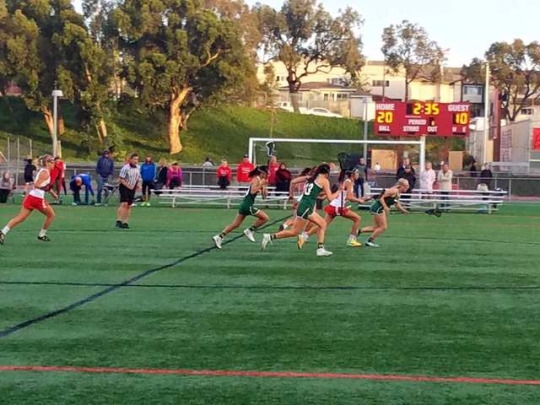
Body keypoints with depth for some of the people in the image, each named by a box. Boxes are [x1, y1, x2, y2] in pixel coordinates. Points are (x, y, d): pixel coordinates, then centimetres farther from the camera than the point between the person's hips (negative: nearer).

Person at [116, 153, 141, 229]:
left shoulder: (137, 168, 6)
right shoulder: (125, 167, -15)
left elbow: (138, 178, 20)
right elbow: (121, 179, -15)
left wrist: (138, 183, 1)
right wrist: (128, 186, -18)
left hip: (132, 189, 7)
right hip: (124, 188, -6)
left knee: (129, 206, 7)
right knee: (124, 204, -18)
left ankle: (125, 222, 12)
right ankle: (118, 221, -18)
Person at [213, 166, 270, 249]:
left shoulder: (260, 180, 17)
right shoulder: (256, 179, -10)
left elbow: (264, 196, 21)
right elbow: (252, 191, -25)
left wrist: (263, 186, 6)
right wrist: (261, 185, -20)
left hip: (245, 204, 9)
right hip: (248, 204, -9)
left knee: (235, 224, 8)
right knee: (265, 218, -7)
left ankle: (219, 237, 6)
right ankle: (249, 230, 1)